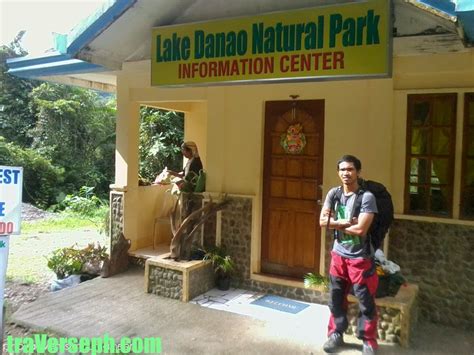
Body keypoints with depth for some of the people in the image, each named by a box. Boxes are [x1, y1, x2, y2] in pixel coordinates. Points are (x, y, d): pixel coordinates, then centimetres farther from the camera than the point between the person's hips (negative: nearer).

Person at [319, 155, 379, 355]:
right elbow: (322, 221, -6)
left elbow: (360, 229, -24)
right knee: (336, 299, 16)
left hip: (360, 258, -5)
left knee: (366, 303, 6)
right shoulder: (333, 193, 0)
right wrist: (345, 222, -18)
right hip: (338, 255, 5)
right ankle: (335, 334, 33)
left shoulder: (366, 197, -16)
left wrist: (336, 224, -11)